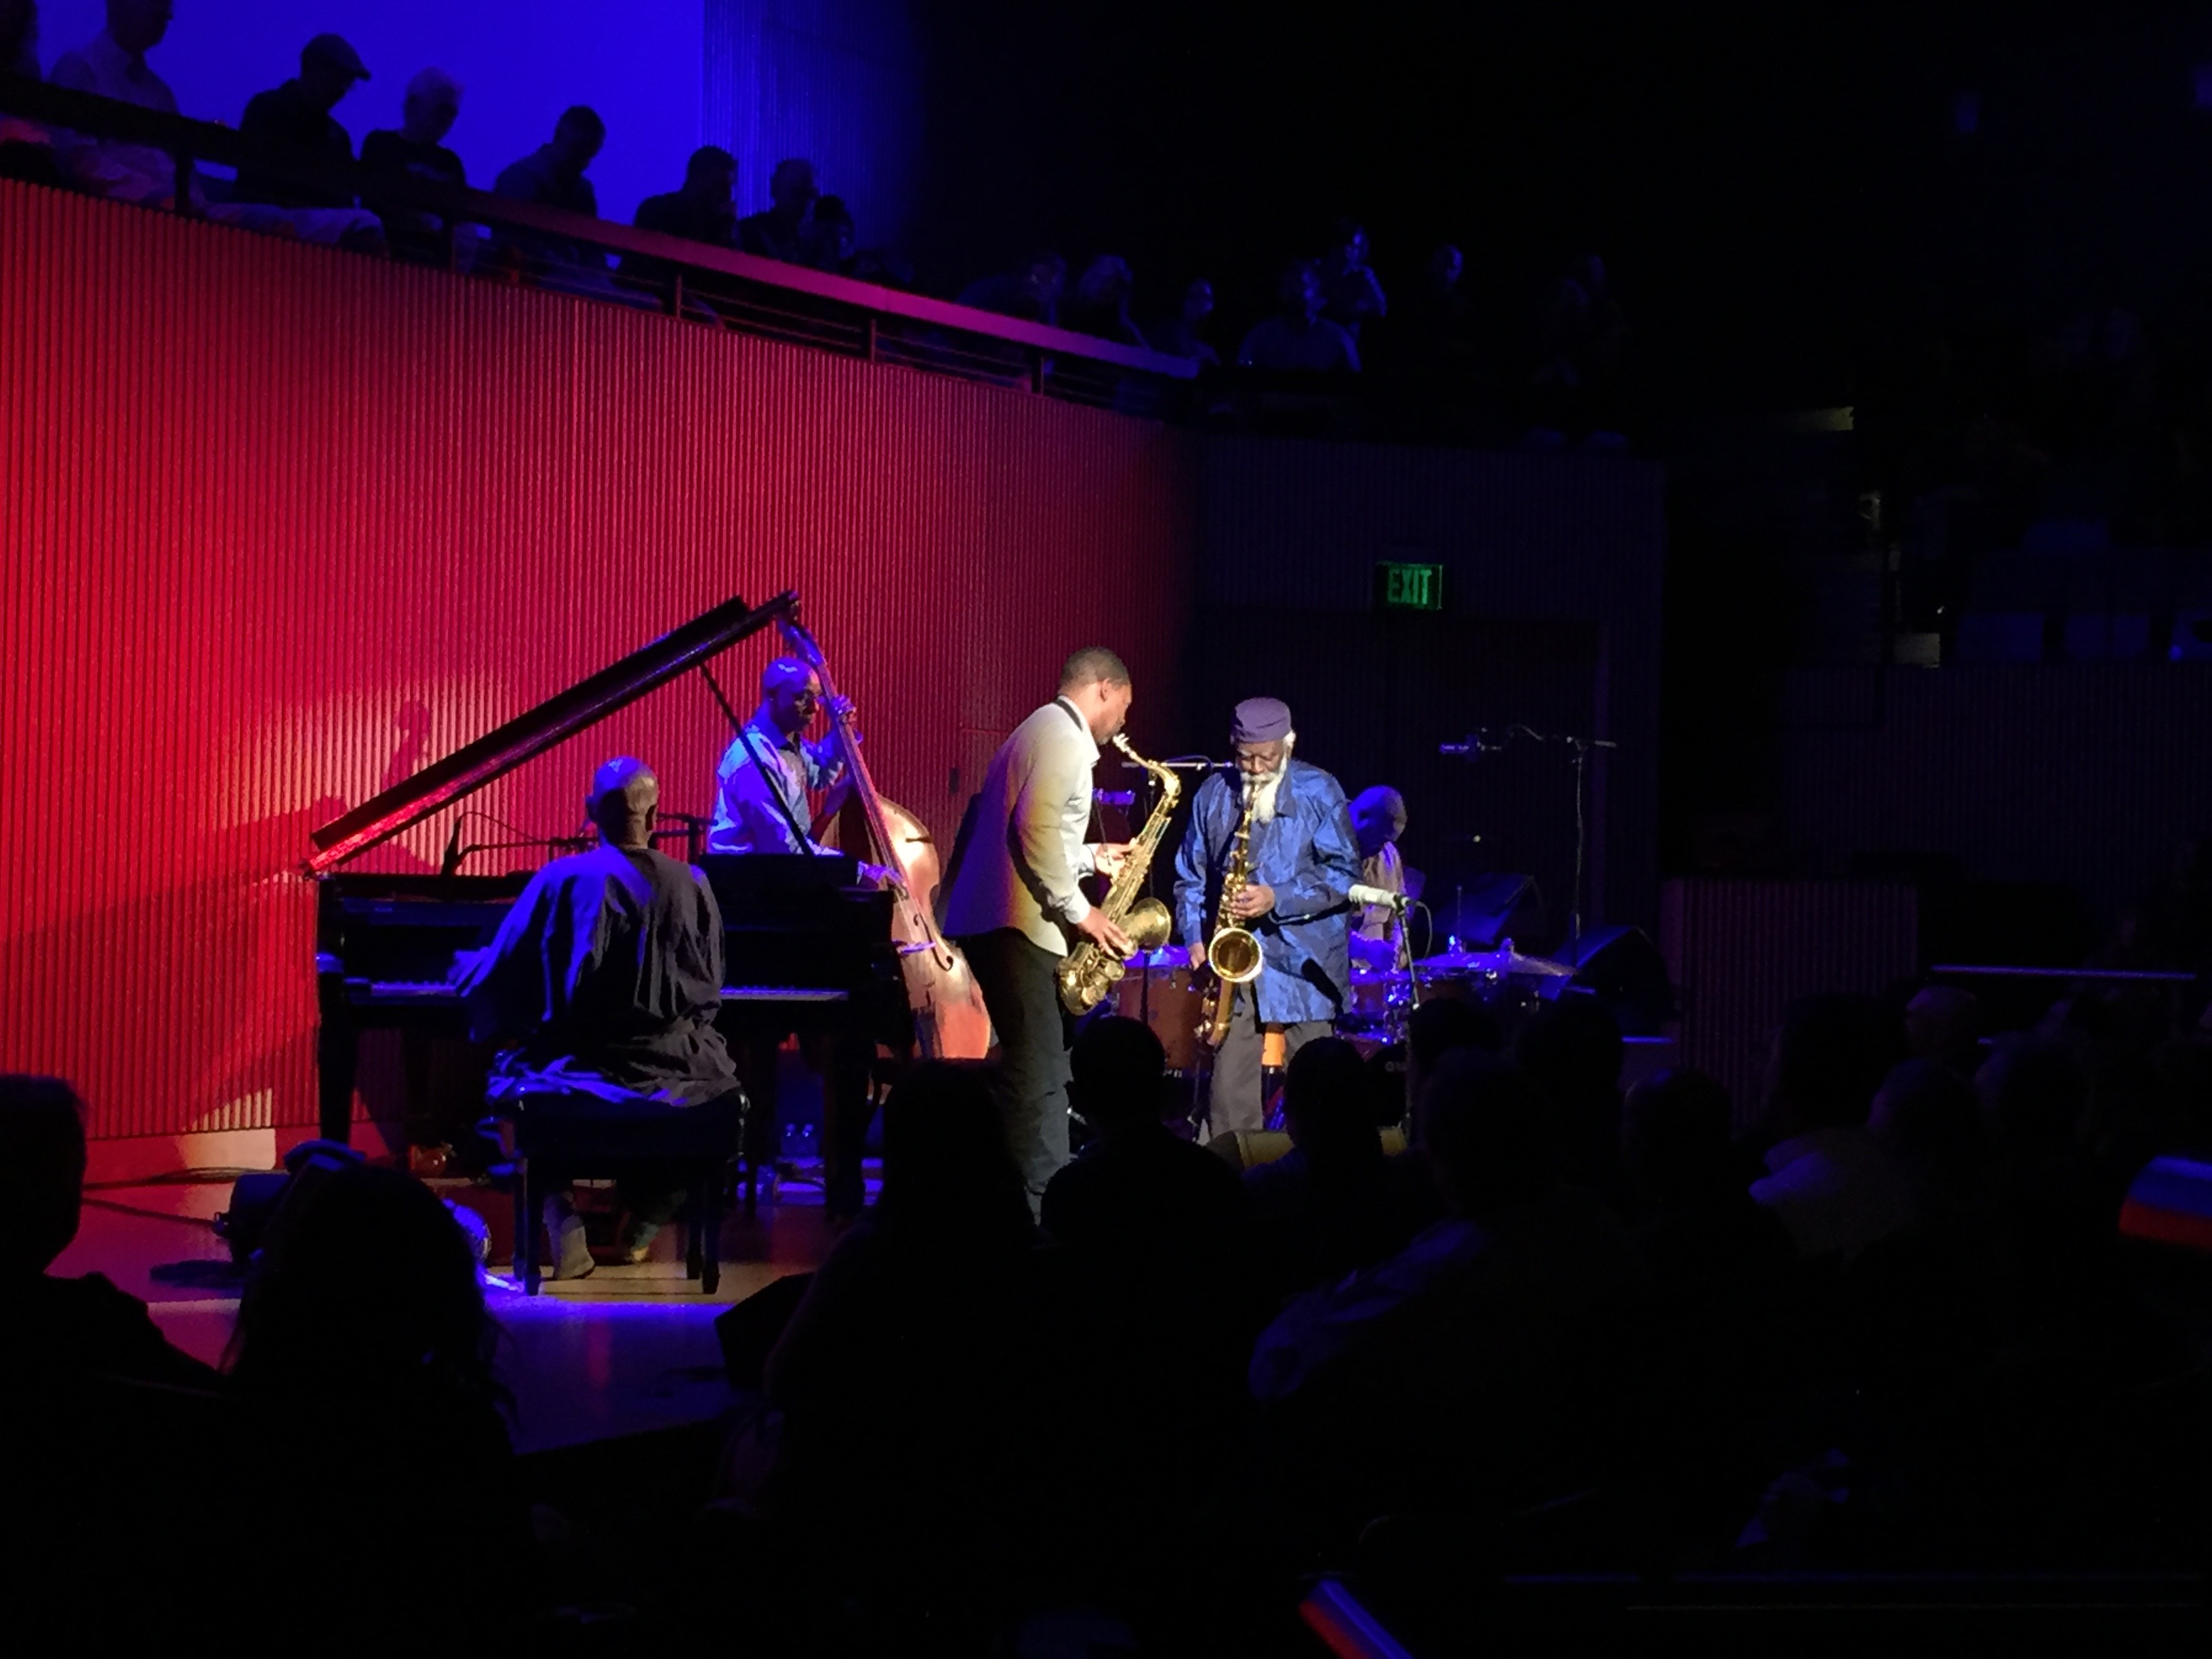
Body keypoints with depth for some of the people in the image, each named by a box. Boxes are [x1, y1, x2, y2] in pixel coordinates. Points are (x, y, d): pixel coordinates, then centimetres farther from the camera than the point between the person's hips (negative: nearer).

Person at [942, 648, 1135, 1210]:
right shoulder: (1063, 737, -9)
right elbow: (1035, 832, -21)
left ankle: (1044, 1197, 15)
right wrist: (1079, 911, -15)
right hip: (1015, 926, -10)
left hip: (998, 919, 10)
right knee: (1039, 1077, -11)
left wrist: (1089, 858, 22)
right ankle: (1038, 1211, -12)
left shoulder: (1045, 732, 23)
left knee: (1046, 1071, 12)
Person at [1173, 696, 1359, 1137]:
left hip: (1302, 964, -2)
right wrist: (1195, 940, 0)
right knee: (1230, 1087, -4)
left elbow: (1344, 873, -4)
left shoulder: (1319, 792, 1)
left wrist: (1278, 899, -15)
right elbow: (1190, 877, 15)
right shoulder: (1213, 795, 10)